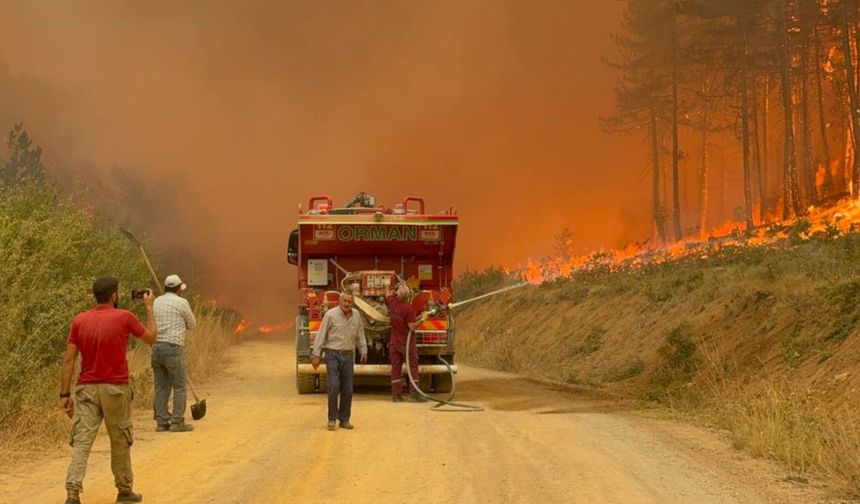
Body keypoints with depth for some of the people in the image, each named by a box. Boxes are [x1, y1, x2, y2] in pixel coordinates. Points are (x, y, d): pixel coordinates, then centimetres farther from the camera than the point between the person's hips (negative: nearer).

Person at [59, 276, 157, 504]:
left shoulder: (79, 320, 2)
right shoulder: (125, 317, -8)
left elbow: (69, 359, 1)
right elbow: (151, 338, 8)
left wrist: (65, 394, 5)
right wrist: (149, 308, 19)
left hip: (86, 389, 2)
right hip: (115, 390, -2)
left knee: (81, 443, -3)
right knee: (120, 442, 13)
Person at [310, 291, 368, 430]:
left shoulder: (356, 316, 5)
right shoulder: (330, 315, -7)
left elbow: (360, 335, 14)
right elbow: (321, 335, -7)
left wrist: (364, 352, 4)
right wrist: (316, 355, -10)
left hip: (348, 356, 4)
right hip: (332, 355, -4)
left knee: (347, 389, 4)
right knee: (333, 386, -13)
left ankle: (344, 420, 14)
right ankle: (332, 418, -1)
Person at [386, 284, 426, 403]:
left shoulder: (393, 302, -3)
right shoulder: (409, 309, -20)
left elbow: (389, 294, 20)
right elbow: (412, 327, -21)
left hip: (394, 341, 5)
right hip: (407, 342, -5)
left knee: (396, 366, 7)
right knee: (412, 365, 2)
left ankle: (396, 393, 7)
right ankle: (414, 392, -3)